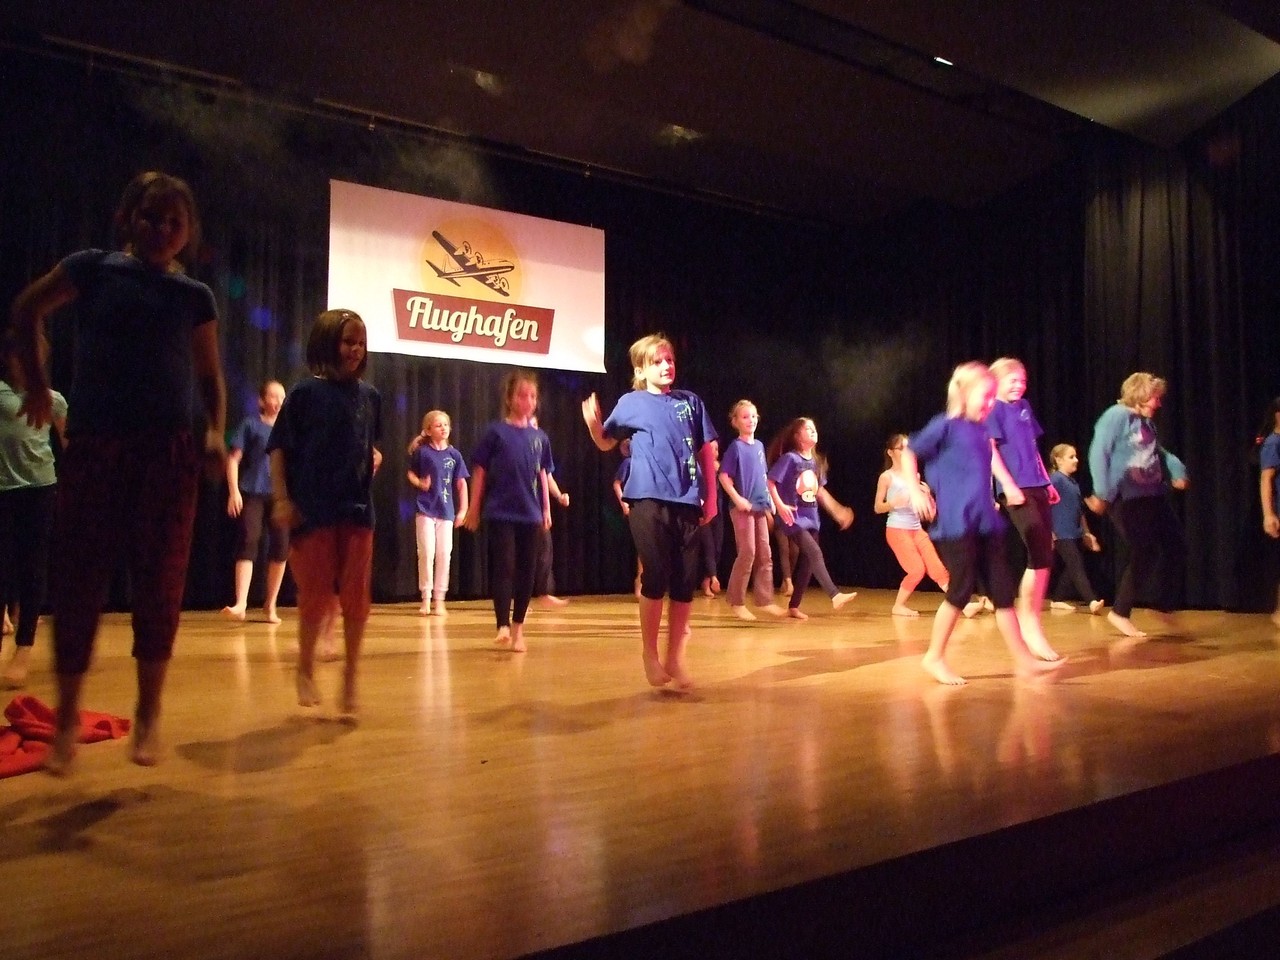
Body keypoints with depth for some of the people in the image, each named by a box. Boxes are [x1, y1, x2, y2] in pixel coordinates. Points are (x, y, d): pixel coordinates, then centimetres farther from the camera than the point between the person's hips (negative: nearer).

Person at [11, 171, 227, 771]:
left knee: (159, 583, 1)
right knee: (77, 578, 2)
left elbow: (209, 377, 12)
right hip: (92, 443, 0)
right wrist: (36, 386, 15)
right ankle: (67, 715, 16)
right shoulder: (92, 268, 5)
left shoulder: (195, 297, 8)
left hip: (168, 449, 1)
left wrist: (216, 432, -5)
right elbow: (26, 311, 19)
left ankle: (149, 713, 14)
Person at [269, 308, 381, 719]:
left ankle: (350, 676, 17)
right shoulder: (306, 392, -4)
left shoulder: (370, 396, 7)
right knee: (317, 596, 3)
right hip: (312, 510, -3)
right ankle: (305, 669, 26)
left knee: (356, 596, 3)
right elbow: (278, 449, -4)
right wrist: (282, 499, -11)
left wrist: (374, 459, 2)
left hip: (358, 509, 3)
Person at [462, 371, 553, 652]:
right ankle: (503, 627, -8)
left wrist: (546, 509, 12)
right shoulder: (496, 432, -3)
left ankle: (518, 628, 18)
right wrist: (474, 508, -1)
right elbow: (479, 471, -1)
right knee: (503, 568, -7)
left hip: (530, 514, 4)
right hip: (500, 513, -4)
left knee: (526, 571, 7)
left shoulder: (540, 437, 7)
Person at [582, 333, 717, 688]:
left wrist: (711, 496, 6)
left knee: (685, 582, 4)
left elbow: (707, 451, 12)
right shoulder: (631, 403, 5)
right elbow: (606, 443, 11)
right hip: (649, 500, -3)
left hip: (687, 502, 3)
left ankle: (675, 657, 16)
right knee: (656, 577, -4)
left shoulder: (691, 402, 11)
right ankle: (649, 653, 13)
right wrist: (592, 424, -10)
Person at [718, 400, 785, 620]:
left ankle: (765, 600, 13)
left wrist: (770, 501, 13)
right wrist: (737, 499, -20)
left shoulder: (759, 446, 12)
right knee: (747, 553, -6)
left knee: (765, 555, 7)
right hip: (743, 508, -7)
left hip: (760, 507, 7)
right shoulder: (735, 447, -9)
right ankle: (737, 603, 4)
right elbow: (723, 476, -12)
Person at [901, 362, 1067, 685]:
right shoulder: (946, 425, -8)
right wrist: (915, 491, -11)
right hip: (956, 523, -7)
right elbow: (909, 452, -5)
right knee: (961, 590, -3)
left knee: (1002, 591, 9)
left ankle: (1024, 659, 16)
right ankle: (934, 656, 13)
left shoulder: (982, 430, 12)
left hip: (986, 523, 7)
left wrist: (1009, 485, 22)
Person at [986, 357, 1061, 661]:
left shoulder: (1024, 406, 18)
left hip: (1037, 488, 8)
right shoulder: (994, 410, -4)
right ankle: (1027, 621, -1)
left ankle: (1033, 623, 13)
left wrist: (1048, 482, 20)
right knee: (1040, 557, -12)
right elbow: (991, 449, -11)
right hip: (1017, 491, -8)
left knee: (1045, 558, 6)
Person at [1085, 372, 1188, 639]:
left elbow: (1159, 453, 27)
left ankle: (1165, 606, 24)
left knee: (1174, 546, 9)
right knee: (1144, 553, -8)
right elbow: (1098, 453, -18)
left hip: (1153, 495, 9)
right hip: (1127, 498, -9)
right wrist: (1101, 493, -23)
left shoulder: (1148, 422, 16)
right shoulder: (1116, 415, -11)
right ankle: (1119, 613, 6)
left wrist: (1177, 470, 6)